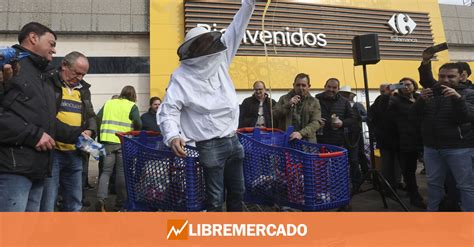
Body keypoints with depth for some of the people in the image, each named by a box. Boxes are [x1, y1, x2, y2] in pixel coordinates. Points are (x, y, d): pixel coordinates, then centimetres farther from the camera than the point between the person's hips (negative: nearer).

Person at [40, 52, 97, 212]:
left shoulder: (83, 89, 15)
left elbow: (90, 116, 21)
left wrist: (90, 131, 1)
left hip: (75, 154, 6)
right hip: (51, 151, -6)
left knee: (74, 204, 15)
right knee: (47, 205, -1)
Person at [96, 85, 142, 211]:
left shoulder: (108, 103, 14)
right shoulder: (132, 106, 2)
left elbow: (97, 119, 7)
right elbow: (138, 123, -12)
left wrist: (102, 133, 17)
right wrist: (135, 132, 7)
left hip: (107, 141, 3)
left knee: (106, 171, 9)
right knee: (121, 172, 6)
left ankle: (101, 199, -6)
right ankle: (120, 202, 15)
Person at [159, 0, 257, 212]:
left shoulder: (219, 59, 7)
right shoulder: (181, 76, -9)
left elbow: (235, 29, 11)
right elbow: (169, 109, -13)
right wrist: (172, 135, -30)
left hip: (233, 141, 7)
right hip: (210, 146, -6)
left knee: (237, 194, 18)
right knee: (216, 199, 3)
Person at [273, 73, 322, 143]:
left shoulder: (314, 102, 7)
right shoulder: (284, 99, 9)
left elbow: (316, 122, -6)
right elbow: (273, 115, 0)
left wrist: (301, 133, -22)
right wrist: (288, 105, -13)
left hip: (307, 141, 0)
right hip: (285, 139, 0)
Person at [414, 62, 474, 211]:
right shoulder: (432, 92, 8)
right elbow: (416, 112, 2)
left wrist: (458, 98, -32)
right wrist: (421, 100, -19)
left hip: (459, 148, -4)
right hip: (432, 147, 4)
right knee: (434, 182, 14)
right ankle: (431, 210, 27)